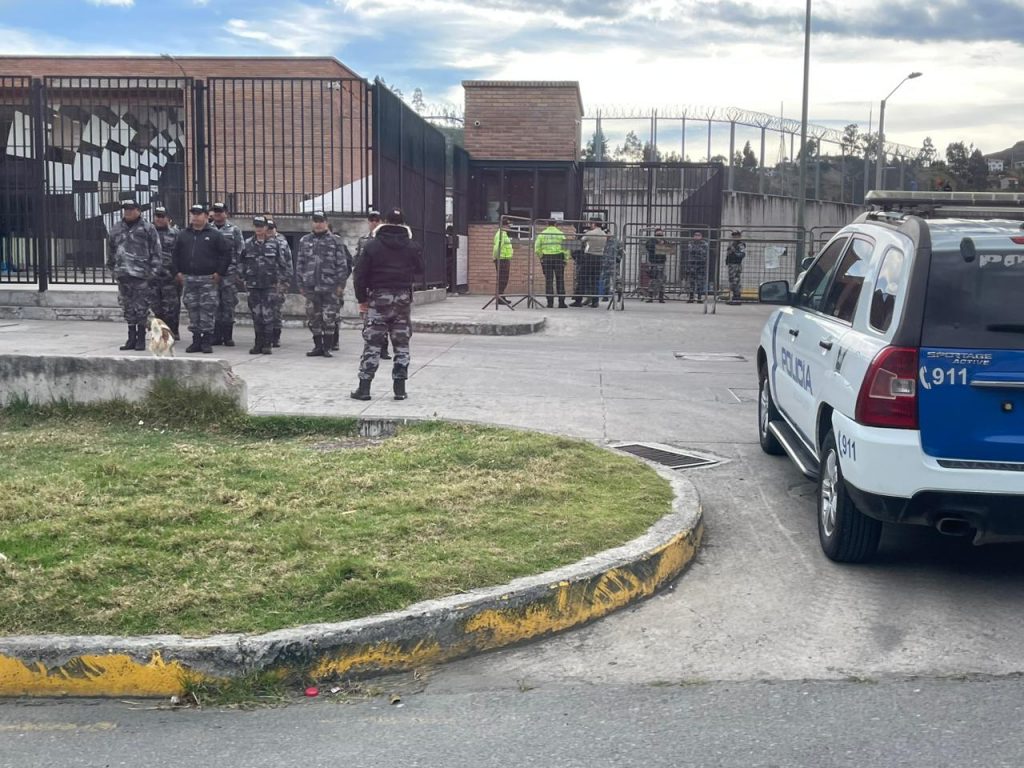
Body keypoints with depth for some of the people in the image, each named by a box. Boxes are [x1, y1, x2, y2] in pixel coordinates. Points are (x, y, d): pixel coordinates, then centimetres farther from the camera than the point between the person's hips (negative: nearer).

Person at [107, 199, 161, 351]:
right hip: (123, 276, 5)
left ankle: (141, 339, 5)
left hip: (141, 276, -5)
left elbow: (156, 252, -2)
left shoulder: (147, 228, 0)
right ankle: (131, 338, 17)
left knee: (141, 308, -3)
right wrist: (113, 269, 17)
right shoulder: (116, 229, 14)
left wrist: (153, 270, -8)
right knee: (127, 308, 9)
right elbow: (110, 252, 22)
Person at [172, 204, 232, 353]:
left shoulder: (214, 235, -1)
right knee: (192, 310, 6)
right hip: (189, 278, 4)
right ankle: (196, 340, 12)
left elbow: (228, 252, -2)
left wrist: (220, 272, -6)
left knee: (208, 310, -5)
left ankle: (207, 341, 0)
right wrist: (178, 271, 12)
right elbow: (176, 254, 22)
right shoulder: (184, 235, 12)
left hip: (208, 279, -4)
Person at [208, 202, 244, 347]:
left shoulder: (234, 231, 4)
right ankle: (216, 335, 8)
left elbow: (240, 253, 2)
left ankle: (227, 336, 6)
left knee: (229, 305, 0)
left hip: (229, 273, -2)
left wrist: (238, 272, -4)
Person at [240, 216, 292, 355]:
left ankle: (267, 345, -1)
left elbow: (286, 263, 4)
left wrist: (281, 281, 0)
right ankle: (258, 344, 12)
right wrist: (244, 279, 12)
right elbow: (241, 262, 19)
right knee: (256, 315, 5)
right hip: (253, 286, 3)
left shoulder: (275, 243, 1)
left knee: (267, 315, -6)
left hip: (269, 286, -3)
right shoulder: (248, 244, 8)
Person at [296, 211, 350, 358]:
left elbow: (342, 264, 0)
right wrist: (300, 284, 7)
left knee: (329, 319, -2)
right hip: (311, 287, 3)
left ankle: (327, 347, 8)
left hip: (330, 288, -3)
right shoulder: (305, 241, 11)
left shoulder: (335, 241, 1)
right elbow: (299, 263, 12)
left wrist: (341, 284, -6)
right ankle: (317, 346, 18)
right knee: (313, 318, 7)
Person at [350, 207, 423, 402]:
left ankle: (364, 387, 1)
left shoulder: (372, 246, -6)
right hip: (403, 298, 2)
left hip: (378, 298, -2)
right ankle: (400, 388, 7)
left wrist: (362, 299, 4)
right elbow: (419, 273, 9)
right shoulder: (413, 247, 0)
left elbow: (360, 274, -6)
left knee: (372, 343, 2)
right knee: (401, 344, 8)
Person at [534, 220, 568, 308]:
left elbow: (537, 249, 2)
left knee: (548, 281, 4)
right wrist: (566, 259, 4)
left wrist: (541, 257, 13)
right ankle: (561, 302, 1)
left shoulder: (542, 234, 4)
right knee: (560, 281, 4)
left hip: (546, 259, 1)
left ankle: (550, 302, 2)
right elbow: (566, 248, -3)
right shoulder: (560, 234, 1)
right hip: (559, 258, -1)